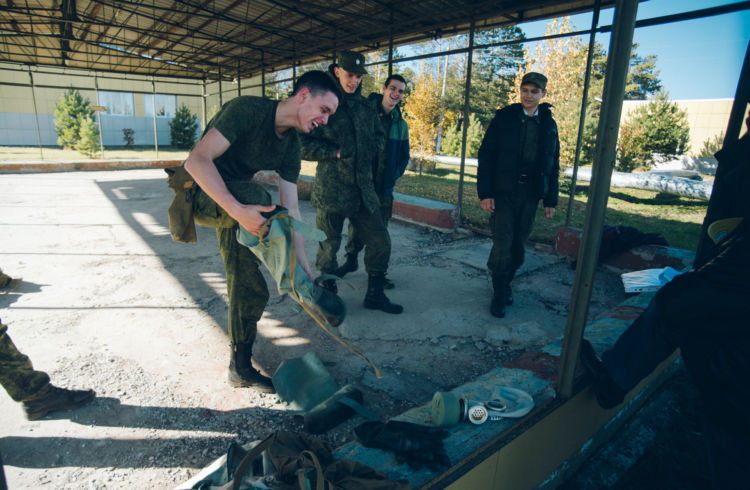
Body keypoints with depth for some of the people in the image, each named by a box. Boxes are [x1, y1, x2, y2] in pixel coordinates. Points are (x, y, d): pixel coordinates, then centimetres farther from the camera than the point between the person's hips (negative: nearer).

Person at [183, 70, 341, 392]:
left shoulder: (291, 146, -2)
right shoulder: (248, 109, -23)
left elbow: (290, 209, -5)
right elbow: (197, 160, -31)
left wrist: (305, 269, -10)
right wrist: (238, 210, -42)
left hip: (235, 206, 6)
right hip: (199, 194, -6)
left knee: (247, 287, -2)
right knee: (257, 197, -36)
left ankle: (241, 366, 12)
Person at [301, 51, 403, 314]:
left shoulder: (365, 106, 13)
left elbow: (379, 136, 27)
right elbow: (302, 145, -10)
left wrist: (371, 153, 8)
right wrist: (336, 152, -16)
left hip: (363, 189, 6)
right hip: (331, 191, -5)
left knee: (381, 243, 7)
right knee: (328, 247, 6)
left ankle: (375, 295, 25)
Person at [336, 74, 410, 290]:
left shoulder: (401, 125, 10)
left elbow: (404, 156, 18)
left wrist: (394, 175, 3)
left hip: (384, 187, 3)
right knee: (356, 225, 8)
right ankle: (351, 260, 28)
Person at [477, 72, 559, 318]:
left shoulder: (549, 124, 10)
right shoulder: (504, 118, 0)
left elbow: (553, 165, 14)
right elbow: (485, 156, -4)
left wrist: (551, 200, 9)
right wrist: (485, 193, -11)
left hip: (530, 195, 3)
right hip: (503, 193, -3)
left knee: (518, 244, 8)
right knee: (502, 244, -5)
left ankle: (506, 283, 28)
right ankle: (499, 295, 10)